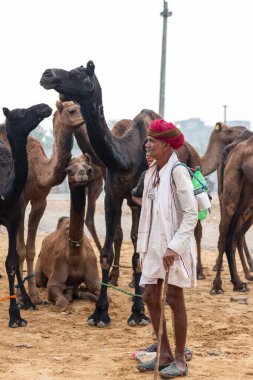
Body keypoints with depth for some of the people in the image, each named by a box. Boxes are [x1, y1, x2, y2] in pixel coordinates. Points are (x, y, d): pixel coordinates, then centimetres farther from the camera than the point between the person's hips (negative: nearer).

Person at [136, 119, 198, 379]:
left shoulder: (177, 172, -13)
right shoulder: (151, 173, 10)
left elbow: (191, 214, -17)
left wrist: (175, 247, -22)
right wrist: (142, 247, 13)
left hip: (173, 247, -8)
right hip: (153, 247, 8)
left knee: (174, 300, 0)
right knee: (150, 297, 9)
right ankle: (165, 355, 22)